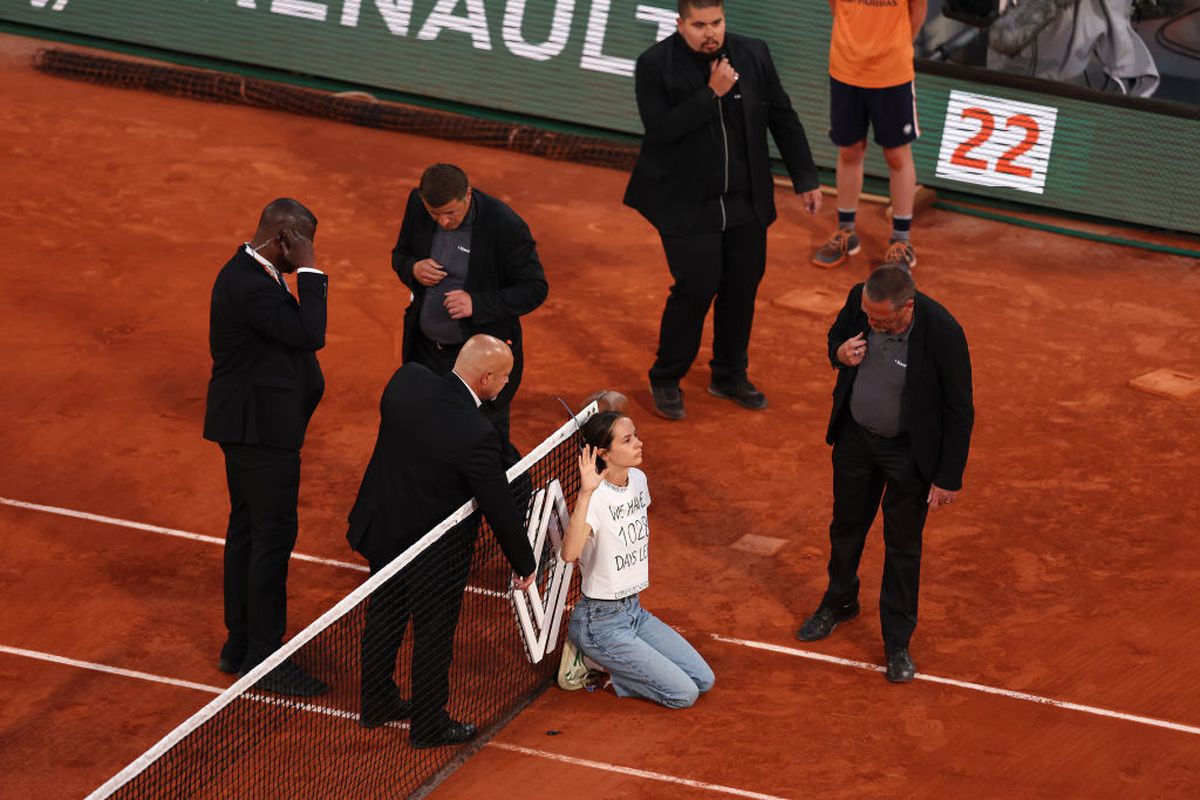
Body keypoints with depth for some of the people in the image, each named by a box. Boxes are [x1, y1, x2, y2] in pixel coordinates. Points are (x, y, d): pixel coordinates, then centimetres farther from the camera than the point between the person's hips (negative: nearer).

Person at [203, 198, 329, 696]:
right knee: (273, 537, -5)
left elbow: (297, 337, 17)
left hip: (250, 425, 11)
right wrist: (309, 272, -21)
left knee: (247, 531, 16)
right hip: (262, 430, -11)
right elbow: (310, 334, -27)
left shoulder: (251, 275, 10)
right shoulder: (250, 286, -24)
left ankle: (240, 646, 25)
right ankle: (264, 658, 2)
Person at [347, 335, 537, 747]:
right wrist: (525, 564, -7)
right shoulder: (476, 435, -32)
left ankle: (376, 704, 45)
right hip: (434, 555, -6)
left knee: (384, 619, 25)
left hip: (380, 527, 7)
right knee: (433, 635, 16)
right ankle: (429, 725, 35)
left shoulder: (407, 380, -16)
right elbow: (501, 508, -21)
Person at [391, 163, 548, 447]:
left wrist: (477, 304, -28)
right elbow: (399, 255, 10)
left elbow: (535, 289, -15)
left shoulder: (506, 226, -23)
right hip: (425, 350, 5)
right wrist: (413, 269, -15)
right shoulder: (417, 205, -7)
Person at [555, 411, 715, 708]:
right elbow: (569, 553, -42)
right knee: (684, 694, -11)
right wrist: (585, 493, -49)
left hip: (634, 610, 8)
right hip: (601, 622, -8)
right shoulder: (595, 496, -23)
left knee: (703, 681, 4)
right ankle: (592, 661, 3)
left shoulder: (638, 479, 2)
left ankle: (604, 661, 12)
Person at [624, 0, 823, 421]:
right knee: (697, 286, -9)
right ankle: (666, 380, 11)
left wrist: (805, 178, 6)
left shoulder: (753, 55, 0)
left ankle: (729, 376, 29)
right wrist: (711, 94, -24)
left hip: (745, 202, 4)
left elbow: (783, 119, 7)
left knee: (742, 286, 10)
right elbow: (660, 129, -20)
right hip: (686, 206, -4)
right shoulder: (655, 66, -11)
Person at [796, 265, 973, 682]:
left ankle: (898, 642, 26)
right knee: (846, 526, 23)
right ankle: (839, 604, 49)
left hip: (909, 450, -4)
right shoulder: (859, 300, -20)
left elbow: (959, 410, -19)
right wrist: (839, 353, -20)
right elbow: (835, 336, 5)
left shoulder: (943, 334, -32)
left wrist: (949, 477, -14)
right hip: (855, 436, 4)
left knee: (903, 546, 10)